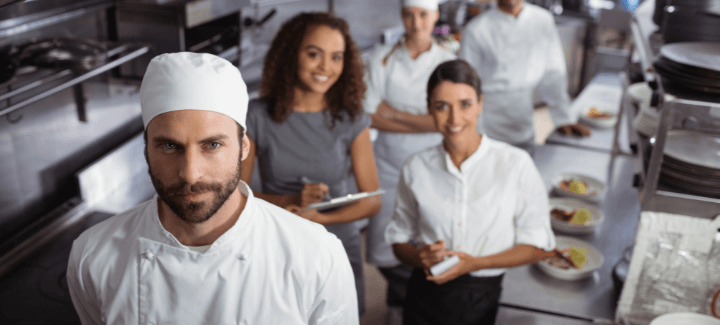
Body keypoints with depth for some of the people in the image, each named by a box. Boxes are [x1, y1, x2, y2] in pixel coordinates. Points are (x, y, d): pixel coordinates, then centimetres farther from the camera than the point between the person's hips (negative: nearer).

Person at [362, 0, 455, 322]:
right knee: (384, 249, 3)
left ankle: (402, 301, 32)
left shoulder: (448, 62, -2)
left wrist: (393, 112, -11)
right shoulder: (381, 58, -1)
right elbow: (372, 117, -9)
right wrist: (422, 123, -11)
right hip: (389, 165, 1)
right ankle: (403, 301, 32)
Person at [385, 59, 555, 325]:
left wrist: (475, 263, -15)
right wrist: (421, 257, -14)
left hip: (482, 301, -1)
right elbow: (399, 238, 7)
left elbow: (537, 245, -5)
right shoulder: (416, 168, -2)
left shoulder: (516, 164, -10)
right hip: (425, 296, 2)